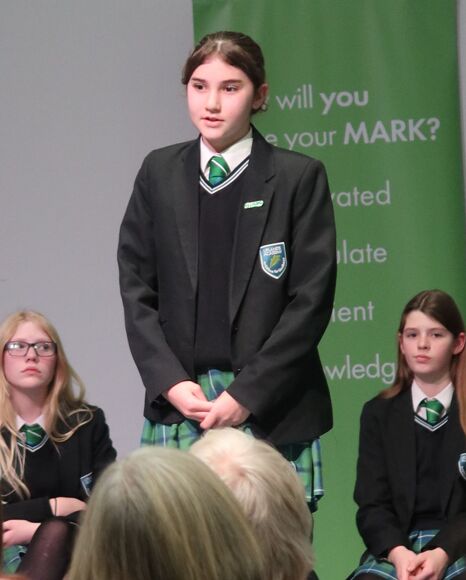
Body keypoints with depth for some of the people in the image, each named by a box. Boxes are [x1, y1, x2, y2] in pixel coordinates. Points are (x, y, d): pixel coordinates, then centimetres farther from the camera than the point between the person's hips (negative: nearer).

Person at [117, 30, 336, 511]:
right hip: (178, 403, 2)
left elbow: (311, 299, -4)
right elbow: (136, 288, 9)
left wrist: (245, 394, -10)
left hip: (272, 409, -2)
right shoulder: (159, 173, 10)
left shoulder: (298, 178, 0)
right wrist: (171, 383, -5)